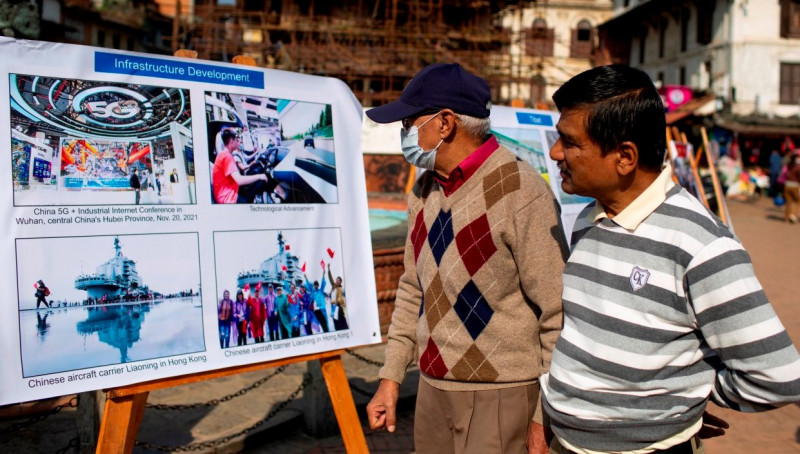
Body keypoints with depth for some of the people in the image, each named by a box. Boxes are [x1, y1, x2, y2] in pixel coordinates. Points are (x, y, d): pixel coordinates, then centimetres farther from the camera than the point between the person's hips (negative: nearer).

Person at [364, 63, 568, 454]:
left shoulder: (520, 191, -18)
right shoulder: (424, 190, 6)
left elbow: (557, 314, -15)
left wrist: (545, 415, -11)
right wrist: (392, 376, 10)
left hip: (500, 394, -6)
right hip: (433, 387, 7)